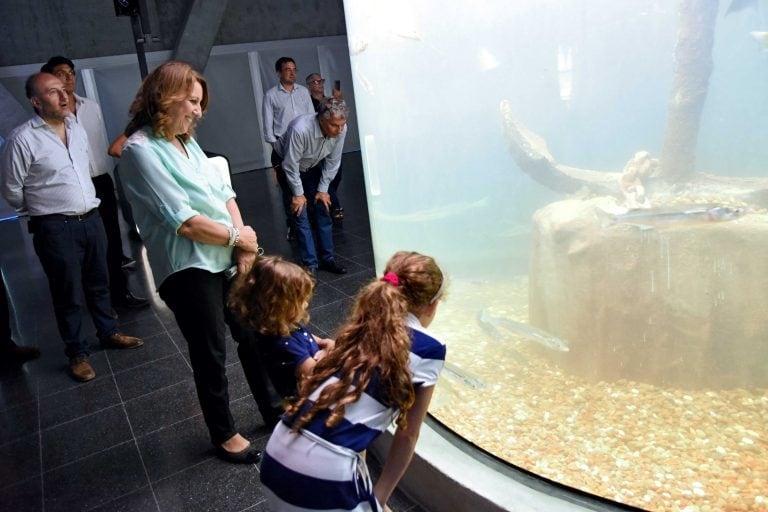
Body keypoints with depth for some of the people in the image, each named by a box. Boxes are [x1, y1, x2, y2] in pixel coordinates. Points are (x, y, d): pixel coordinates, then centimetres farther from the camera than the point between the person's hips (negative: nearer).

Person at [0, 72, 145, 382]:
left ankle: (109, 333, 35)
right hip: (56, 229, -6)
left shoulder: (77, 128, 7)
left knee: (99, 283, 18)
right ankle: (77, 353, 20)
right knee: (69, 295, 5)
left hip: (91, 219, 6)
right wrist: (42, 209, 8)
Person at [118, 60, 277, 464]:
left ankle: (273, 412, 36)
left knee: (252, 337, 17)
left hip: (228, 260, 8)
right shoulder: (141, 150, -15)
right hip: (187, 269, -8)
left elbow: (223, 193, 8)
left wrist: (242, 241, -8)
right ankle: (224, 435, 29)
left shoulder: (187, 143, 11)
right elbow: (185, 221, -21)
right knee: (211, 355, 7)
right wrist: (238, 238, -9)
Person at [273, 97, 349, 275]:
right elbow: (290, 165, -29)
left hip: (313, 167, 5)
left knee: (323, 210, 4)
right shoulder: (300, 129, -40)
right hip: (288, 167, -5)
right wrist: (298, 194, -19)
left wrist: (323, 189, -7)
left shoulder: (341, 129, -24)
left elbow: (332, 162, -11)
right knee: (300, 215, -9)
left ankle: (327, 259, 15)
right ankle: (310, 265, -2)